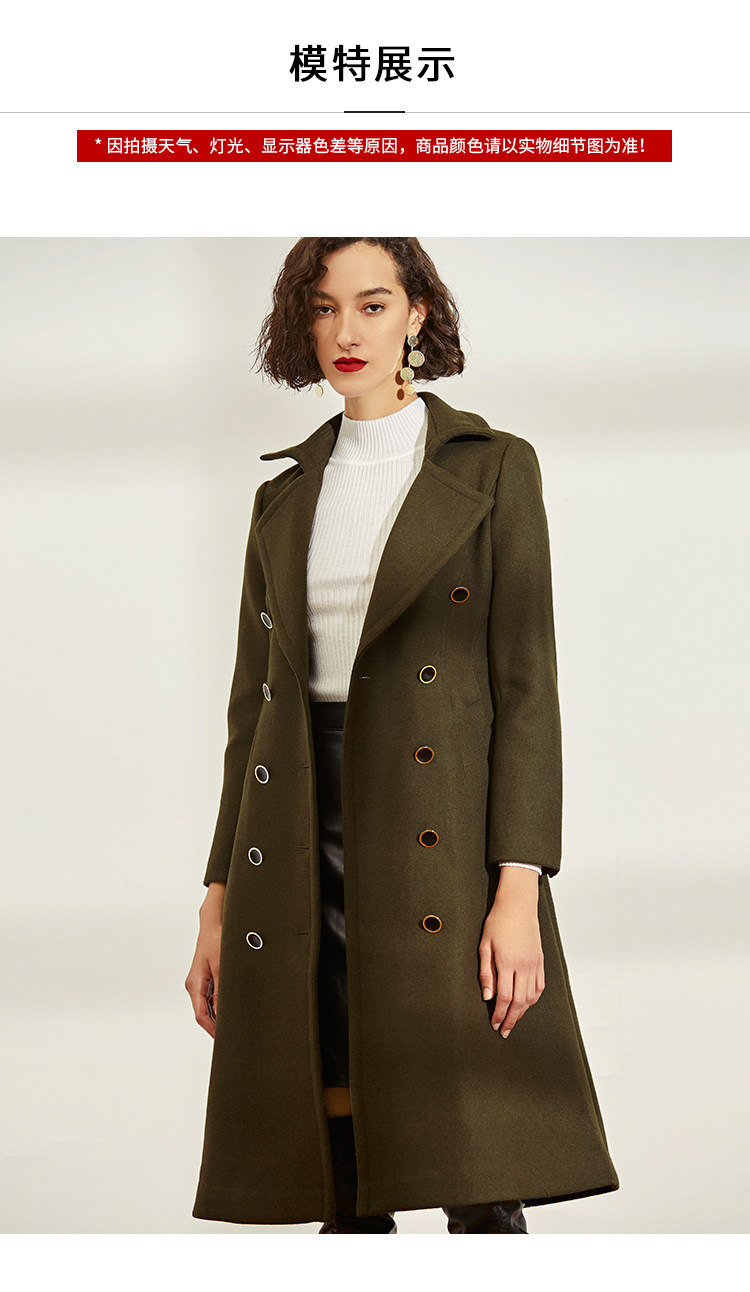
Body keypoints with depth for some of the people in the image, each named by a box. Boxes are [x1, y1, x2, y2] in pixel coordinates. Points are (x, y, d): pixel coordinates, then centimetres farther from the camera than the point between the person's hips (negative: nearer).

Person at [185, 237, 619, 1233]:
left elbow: (527, 683, -4)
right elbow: (254, 700, 16)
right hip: (301, 837, 4)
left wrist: (519, 887, -14)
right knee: (342, 1191, 4)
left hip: (441, 842, -4)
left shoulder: (493, 469, 3)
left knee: (477, 1182, -9)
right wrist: (220, 901, 10)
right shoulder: (286, 496, 16)